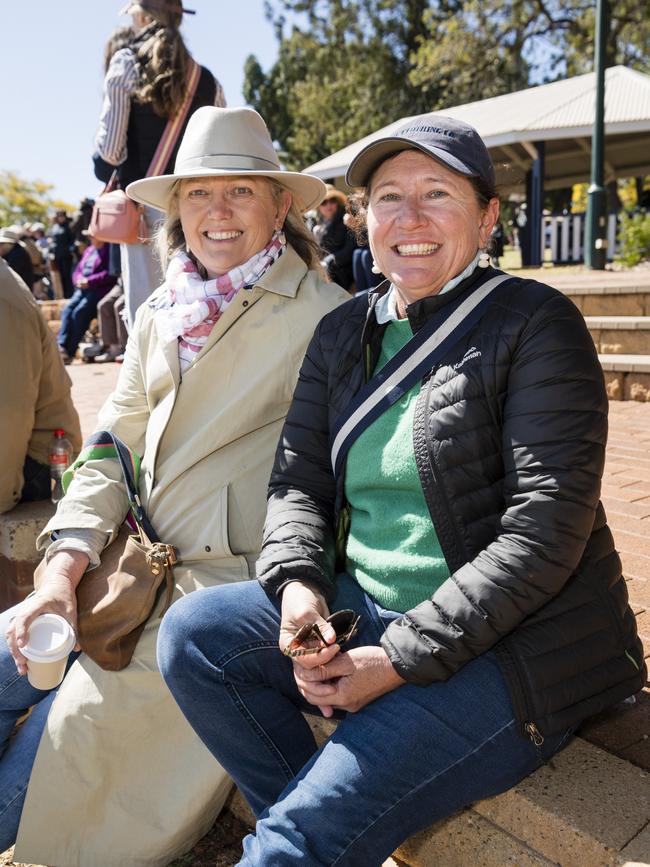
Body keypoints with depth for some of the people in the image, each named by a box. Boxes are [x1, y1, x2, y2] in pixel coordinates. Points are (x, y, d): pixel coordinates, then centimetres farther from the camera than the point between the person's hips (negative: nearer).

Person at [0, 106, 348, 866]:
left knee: (76, 718, -13)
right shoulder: (159, 317, 11)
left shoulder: (321, 317, -10)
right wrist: (65, 567, -3)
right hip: (144, 566, 7)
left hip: (235, 576, -6)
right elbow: (111, 450, 8)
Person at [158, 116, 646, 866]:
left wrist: (401, 659, -18)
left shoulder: (533, 323, -10)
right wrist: (297, 585, -13)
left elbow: (546, 529, -17)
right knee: (191, 630, -9)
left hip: (515, 648, -6)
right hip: (365, 613, 6)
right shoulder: (343, 331, 8)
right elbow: (297, 479, 7)